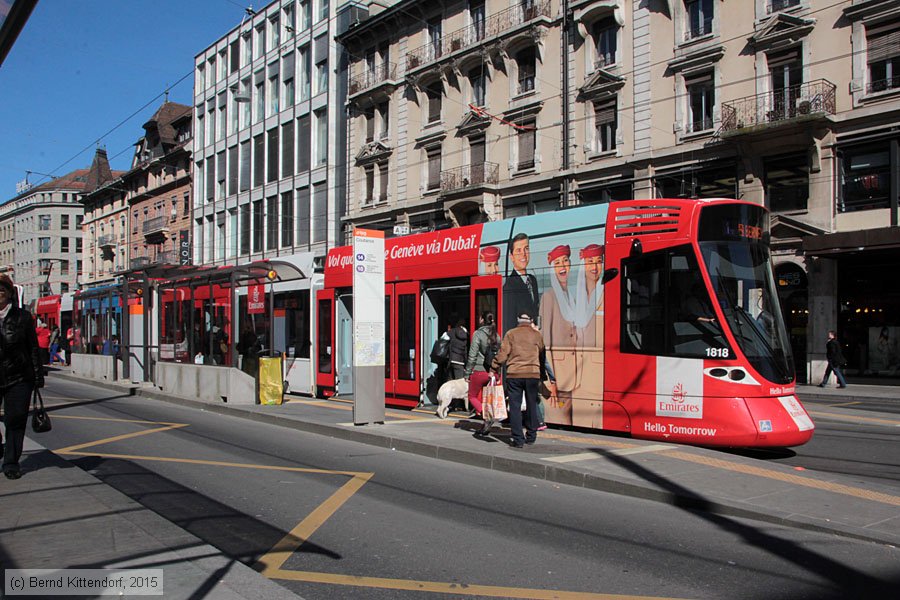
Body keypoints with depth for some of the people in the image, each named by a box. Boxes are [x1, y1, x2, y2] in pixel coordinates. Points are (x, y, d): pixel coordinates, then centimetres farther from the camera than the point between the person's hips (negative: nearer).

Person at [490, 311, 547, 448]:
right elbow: (542, 356, 18)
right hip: (533, 374, 2)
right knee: (531, 405, 15)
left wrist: (493, 369, 7)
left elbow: (502, 353, -3)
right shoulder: (537, 335, 9)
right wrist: (542, 375, 29)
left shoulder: (511, 333, 2)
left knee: (515, 406, 2)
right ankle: (531, 436, 22)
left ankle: (518, 439, -1)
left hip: (514, 374, -2)